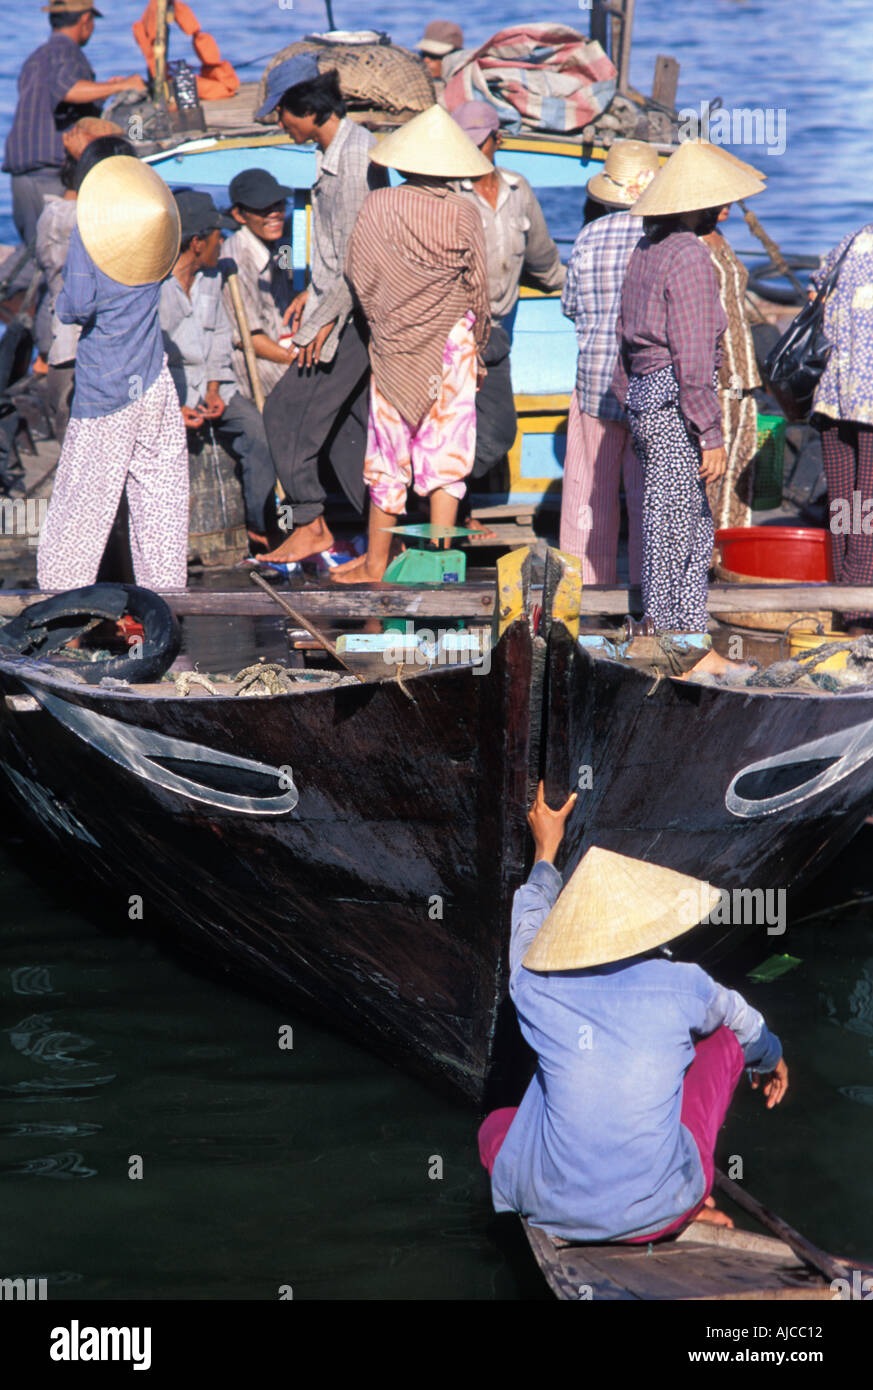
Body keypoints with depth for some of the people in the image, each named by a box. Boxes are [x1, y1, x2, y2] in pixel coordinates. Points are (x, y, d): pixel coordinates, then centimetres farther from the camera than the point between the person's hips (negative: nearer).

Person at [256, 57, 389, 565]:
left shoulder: (354, 157, -19)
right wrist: (312, 291, 19)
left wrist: (325, 317, -18)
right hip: (347, 308, 10)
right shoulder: (336, 150, 12)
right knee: (346, 424, 11)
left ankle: (311, 526, 4)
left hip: (354, 315, -10)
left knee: (287, 411, -4)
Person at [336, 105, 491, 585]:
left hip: (394, 344, 0)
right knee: (446, 449, 5)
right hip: (454, 344, 0)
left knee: (389, 454, 7)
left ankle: (376, 561, 14)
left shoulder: (377, 208, -9)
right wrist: (475, 346, 12)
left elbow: (358, 277, -2)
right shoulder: (464, 215, -7)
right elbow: (478, 290, -1)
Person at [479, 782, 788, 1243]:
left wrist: (545, 852, 40)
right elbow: (745, 1024, 17)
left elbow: (529, 922, 20)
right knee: (727, 1038, 17)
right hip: (658, 1214, -1)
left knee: (496, 1125, 36)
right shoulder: (681, 986, -9)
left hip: (557, 1214, 1)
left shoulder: (536, 990, -7)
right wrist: (772, 1059, 42)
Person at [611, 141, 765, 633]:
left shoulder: (647, 251, 13)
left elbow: (625, 339, 19)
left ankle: (693, 628, 19)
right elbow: (694, 360, -19)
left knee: (697, 529, 15)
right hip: (675, 407, -10)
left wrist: (634, 411, 25)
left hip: (645, 401, 10)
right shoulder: (690, 257, -15)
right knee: (671, 534, -3)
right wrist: (711, 435, -16)